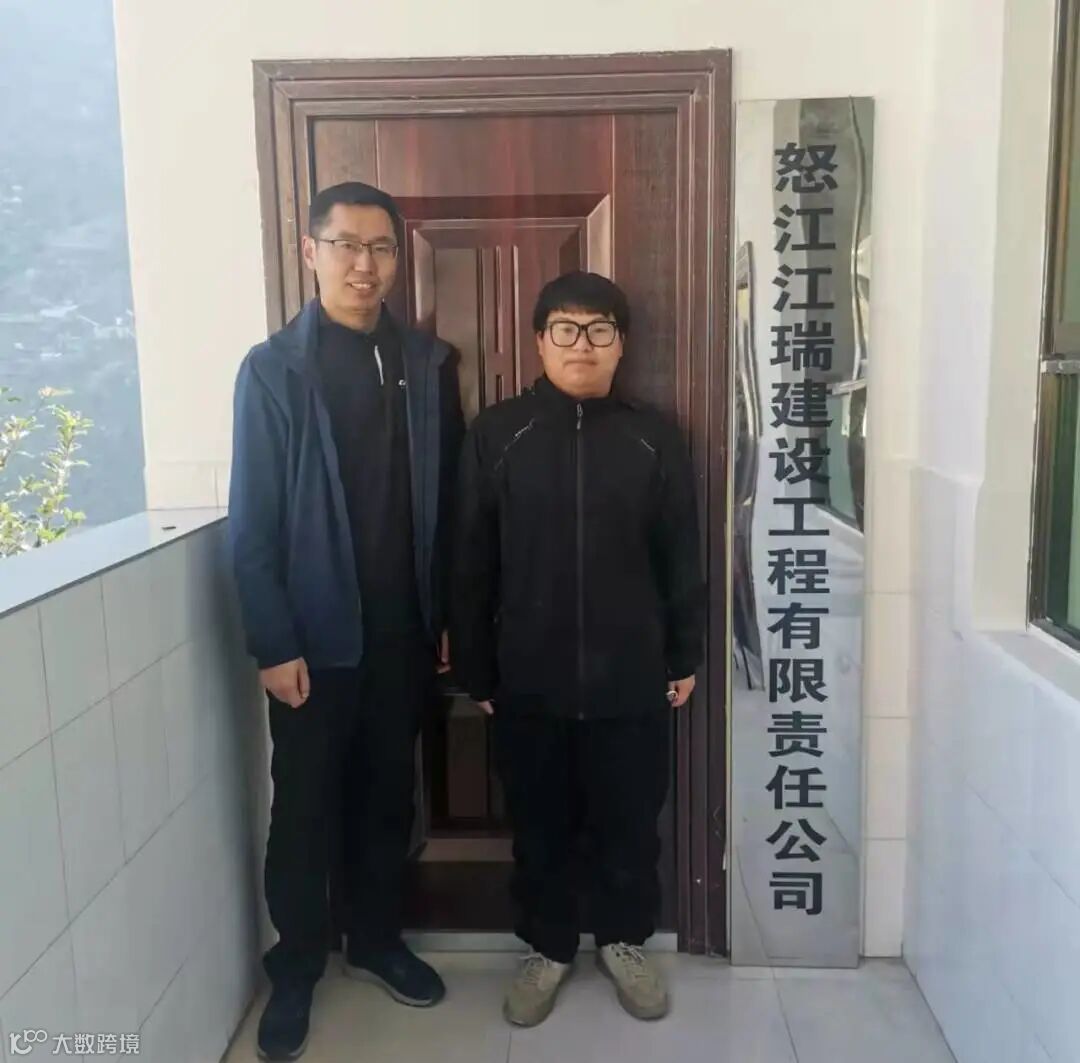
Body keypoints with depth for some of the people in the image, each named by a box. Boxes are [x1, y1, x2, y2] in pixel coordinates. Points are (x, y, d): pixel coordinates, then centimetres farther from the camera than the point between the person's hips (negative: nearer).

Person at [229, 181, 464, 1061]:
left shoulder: (428, 363, 3)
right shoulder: (273, 369, -7)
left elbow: (450, 499, 5)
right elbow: (253, 521, -9)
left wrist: (452, 615, 5)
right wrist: (274, 645, -12)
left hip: (405, 629, 3)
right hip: (317, 635, -3)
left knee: (388, 795, 17)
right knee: (306, 808, 10)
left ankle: (377, 939, 37)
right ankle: (296, 967, 30)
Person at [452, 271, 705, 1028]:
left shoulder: (653, 437, -1)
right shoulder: (498, 434, -3)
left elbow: (681, 558, 4)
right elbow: (472, 563, -1)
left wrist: (686, 655, 5)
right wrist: (475, 669, 0)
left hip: (631, 676, 1)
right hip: (529, 678, 0)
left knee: (629, 821, 14)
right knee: (541, 824, 15)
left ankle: (625, 941, 38)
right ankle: (548, 948, 37)